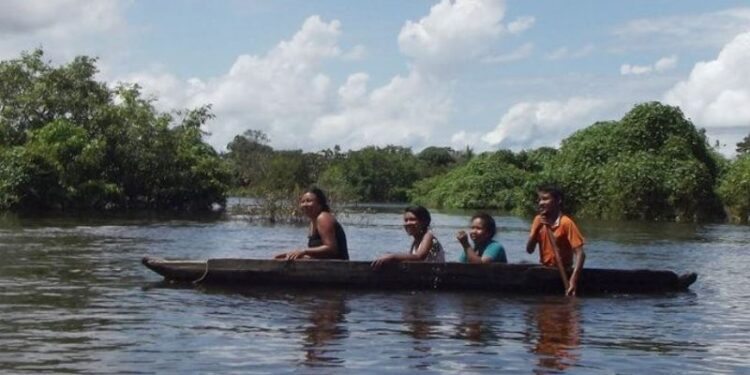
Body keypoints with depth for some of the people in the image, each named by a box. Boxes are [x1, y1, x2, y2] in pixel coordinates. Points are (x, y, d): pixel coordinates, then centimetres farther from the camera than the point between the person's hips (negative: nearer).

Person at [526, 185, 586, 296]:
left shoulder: (566, 223, -16)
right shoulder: (539, 220, 3)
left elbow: (580, 254, -21)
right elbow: (529, 250, 0)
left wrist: (573, 280, -33)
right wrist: (537, 228, -14)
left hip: (561, 273, -5)